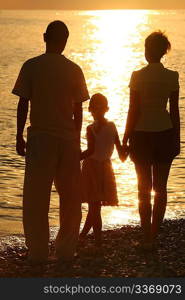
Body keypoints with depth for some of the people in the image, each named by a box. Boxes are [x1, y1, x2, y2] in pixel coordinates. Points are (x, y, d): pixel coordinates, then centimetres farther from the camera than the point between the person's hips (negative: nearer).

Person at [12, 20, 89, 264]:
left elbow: (23, 104, -4)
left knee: (36, 198, 6)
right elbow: (78, 109, 5)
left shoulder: (31, 66, -4)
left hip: (39, 137, -2)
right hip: (68, 138, 2)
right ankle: (66, 250, 15)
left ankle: (38, 251, 6)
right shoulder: (74, 70, 2)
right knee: (70, 198, 11)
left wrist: (19, 137, 3)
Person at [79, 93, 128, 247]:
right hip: (106, 166, 6)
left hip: (92, 166, -6)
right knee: (95, 206, 15)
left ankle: (98, 241, 0)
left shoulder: (91, 128, -14)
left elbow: (91, 151, -23)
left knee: (94, 206, 0)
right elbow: (119, 146, 6)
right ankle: (83, 234, 28)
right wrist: (123, 155, 25)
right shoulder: (112, 126, 1)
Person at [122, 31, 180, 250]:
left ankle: (147, 238, 5)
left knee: (144, 188, 6)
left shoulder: (138, 76, -10)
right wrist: (176, 140, 11)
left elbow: (133, 111, -10)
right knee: (160, 188, 10)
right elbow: (175, 111, 1)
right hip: (165, 134, 2)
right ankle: (154, 236, 11)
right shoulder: (172, 76, -3)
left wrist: (125, 140, -2)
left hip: (142, 135, -2)